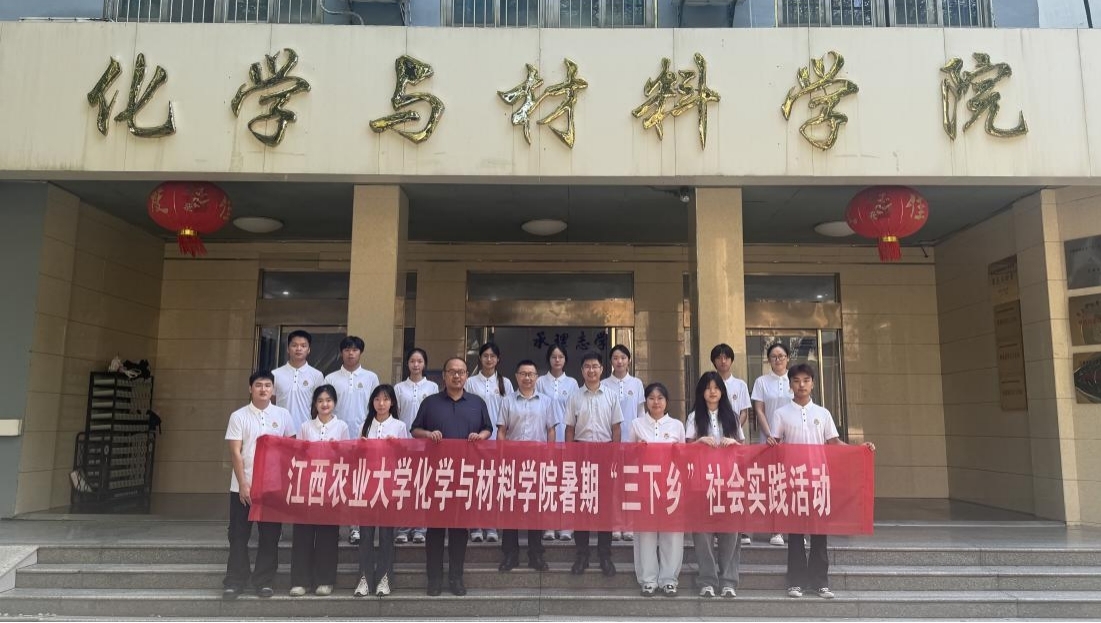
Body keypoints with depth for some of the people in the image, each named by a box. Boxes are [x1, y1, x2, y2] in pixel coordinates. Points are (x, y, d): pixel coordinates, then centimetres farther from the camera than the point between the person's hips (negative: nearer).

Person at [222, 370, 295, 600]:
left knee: (270, 536, 6)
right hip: (243, 486, -1)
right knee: (239, 536, 5)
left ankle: (264, 581, 16)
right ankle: (234, 582, 15)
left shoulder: (283, 415, 4)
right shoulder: (239, 416, 0)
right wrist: (243, 484, -11)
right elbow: (235, 453, -4)